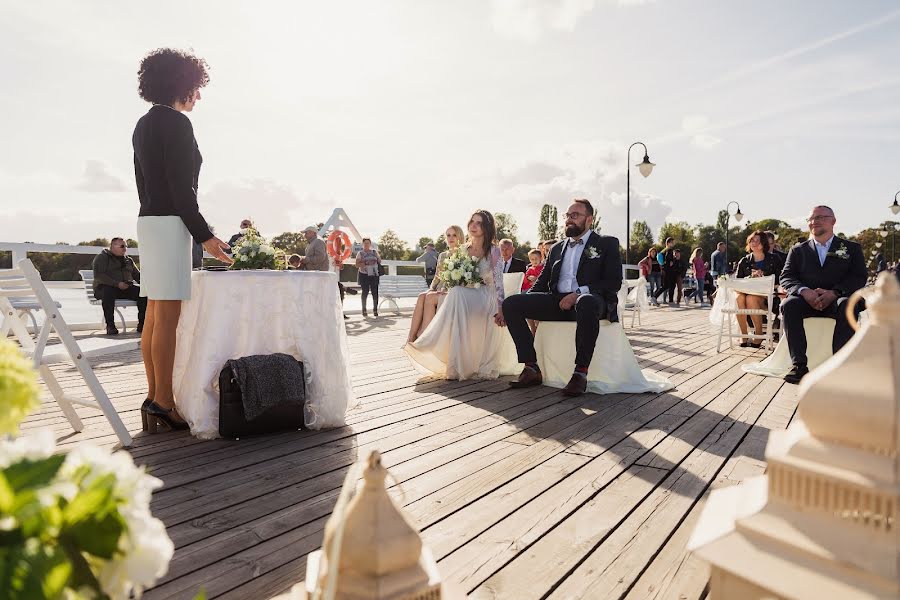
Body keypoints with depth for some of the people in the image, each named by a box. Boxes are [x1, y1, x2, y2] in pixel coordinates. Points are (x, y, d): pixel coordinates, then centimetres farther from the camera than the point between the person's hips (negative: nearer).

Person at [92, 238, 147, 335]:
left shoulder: (128, 260, 21)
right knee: (108, 292, -40)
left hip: (126, 288, 5)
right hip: (105, 287, -5)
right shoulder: (101, 257, 2)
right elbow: (98, 275, -12)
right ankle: (110, 325, -35)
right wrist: (117, 284, -25)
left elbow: (137, 275, 20)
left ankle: (141, 324, -21)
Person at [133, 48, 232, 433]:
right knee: (168, 315, -10)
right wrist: (205, 236, -13)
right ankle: (163, 404, -6)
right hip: (169, 223, -10)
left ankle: (154, 400, 13)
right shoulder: (176, 122, -7)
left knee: (155, 315, 8)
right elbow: (181, 187, -15)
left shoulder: (144, 124, 22)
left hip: (147, 220, 10)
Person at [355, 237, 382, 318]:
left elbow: (379, 261, 20)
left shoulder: (374, 252, 13)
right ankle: (364, 310, 11)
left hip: (374, 275, 2)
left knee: (375, 292, -5)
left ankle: (375, 309, 3)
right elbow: (357, 265, -3)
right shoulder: (360, 253, 5)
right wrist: (366, 263, -18)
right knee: (365, 292, 0)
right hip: (364, 275, -2)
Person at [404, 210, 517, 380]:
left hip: (485, 298, -4)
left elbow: (498, 280, -11)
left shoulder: (493, 251, -2)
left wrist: (500, 309, -21)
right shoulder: (463, 249, 11)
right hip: (465, 297, 4)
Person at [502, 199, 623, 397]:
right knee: (511, 303, -15)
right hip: (558, 302, 5)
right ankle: (531, 369, -16)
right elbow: (541, 284, 20)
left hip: (591, 299, -5)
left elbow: (614, 282, -2)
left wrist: (579, 293, -17)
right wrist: (511, 309, 4)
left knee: (587, 303, -41)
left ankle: (580, 372, -31)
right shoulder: (557, 249, 25)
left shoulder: (607, 244, 12)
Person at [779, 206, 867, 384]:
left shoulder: (852, 248, 15)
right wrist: (804, 291, -16)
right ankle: (799, 365, -35)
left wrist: (834, 293, -18)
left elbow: (860, 277, 2)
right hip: (807, 300, 1)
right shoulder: (798, 250, 18)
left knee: (847, 305, -35)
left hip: (836, 300, -1)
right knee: (789, 304, -32)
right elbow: (786, 277, 7)